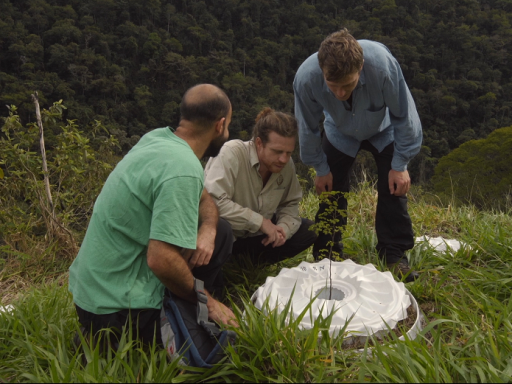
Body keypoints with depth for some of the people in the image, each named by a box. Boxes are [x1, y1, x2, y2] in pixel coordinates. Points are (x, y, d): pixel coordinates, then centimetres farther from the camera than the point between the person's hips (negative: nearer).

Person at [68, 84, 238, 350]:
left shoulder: (157, 137, 2)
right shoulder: (183, 170, -26)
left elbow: (204, 199, 14)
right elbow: (161, 260, -32)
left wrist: (207, 230, -8)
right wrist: (205, 300, -15)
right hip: (115, 309, -9)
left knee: (220, 233, 9)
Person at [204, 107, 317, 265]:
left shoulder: (286, 164, -8)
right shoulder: (232, 153, -27)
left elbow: (290, 204, 5)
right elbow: (214, 202, -37)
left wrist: (283, 227, -17)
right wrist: (260, 221, -31)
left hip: (255, 235, 7)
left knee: (308, 231, -2)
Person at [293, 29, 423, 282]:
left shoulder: (382, 64, -43)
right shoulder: (306, 77, -39)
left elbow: (404, 116, -25)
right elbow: (308, 128, -17)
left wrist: (400, 165, -20)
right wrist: (321, 169, -8)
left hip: (383, 131, -1)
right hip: (340, 134, 1)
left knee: (394, 186, -10)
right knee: (331, 190, -3)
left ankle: (395, 256, 5)